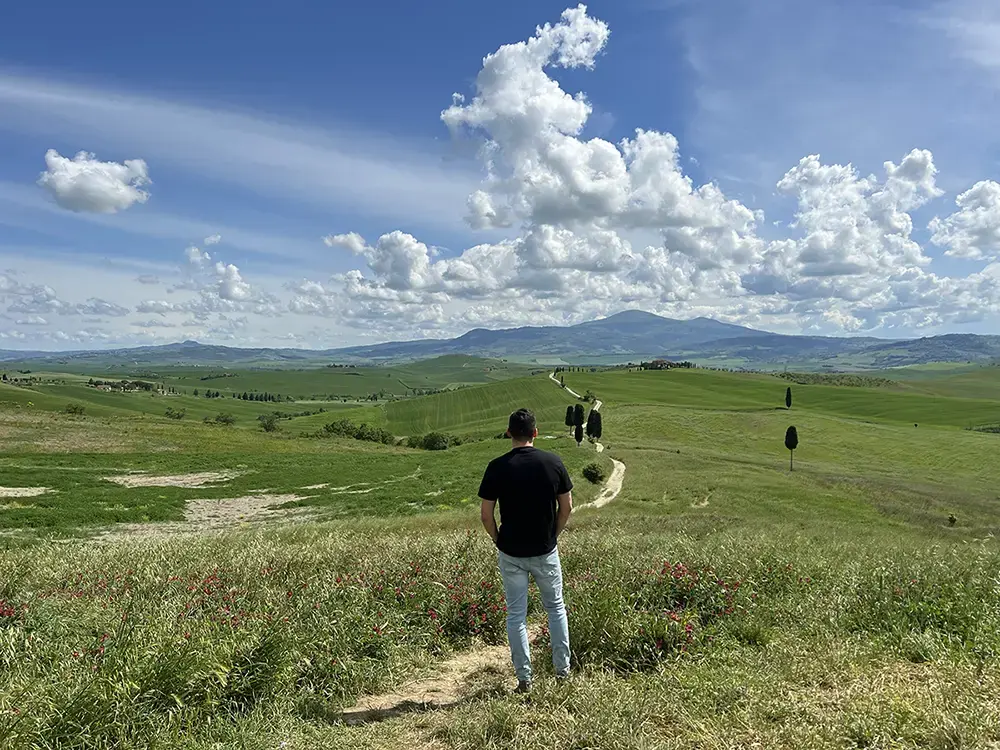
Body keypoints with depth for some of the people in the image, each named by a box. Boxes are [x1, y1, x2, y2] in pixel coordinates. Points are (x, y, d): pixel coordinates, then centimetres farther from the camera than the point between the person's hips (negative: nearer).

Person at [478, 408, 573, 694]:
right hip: (545, 551, 1)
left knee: (516, 614, 11)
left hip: (511, 553, -1)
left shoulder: (497, 467, -12)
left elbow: (486, 514, -9)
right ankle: (562, 669, 26)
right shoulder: (553, 462, -8)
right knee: (556, 608, 21)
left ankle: (524, 678, 16)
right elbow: (567, 507, -1)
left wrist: (498, 540, 7)